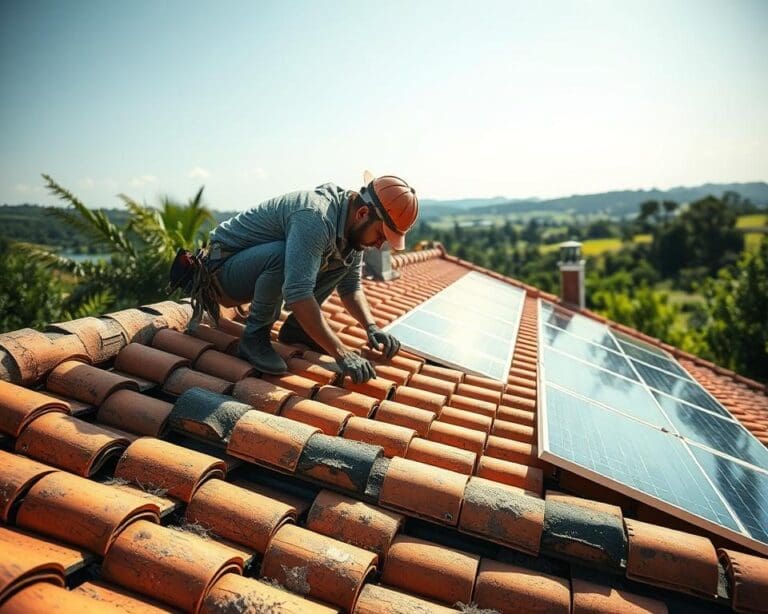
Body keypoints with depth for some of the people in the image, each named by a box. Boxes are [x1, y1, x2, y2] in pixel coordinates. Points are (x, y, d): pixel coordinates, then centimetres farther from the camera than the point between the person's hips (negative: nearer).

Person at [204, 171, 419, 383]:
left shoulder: (353, 229, -5)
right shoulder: (315, 217, -34)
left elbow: (350, 285, 4)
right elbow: (297, 294, -41)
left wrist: (371, 327, -13)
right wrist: (341, 354, -38)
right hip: (225, 265, -8)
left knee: (344, 258, -1)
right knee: (281, 255, -38)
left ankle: (295, 327, 2)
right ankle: (254, 337, -17)